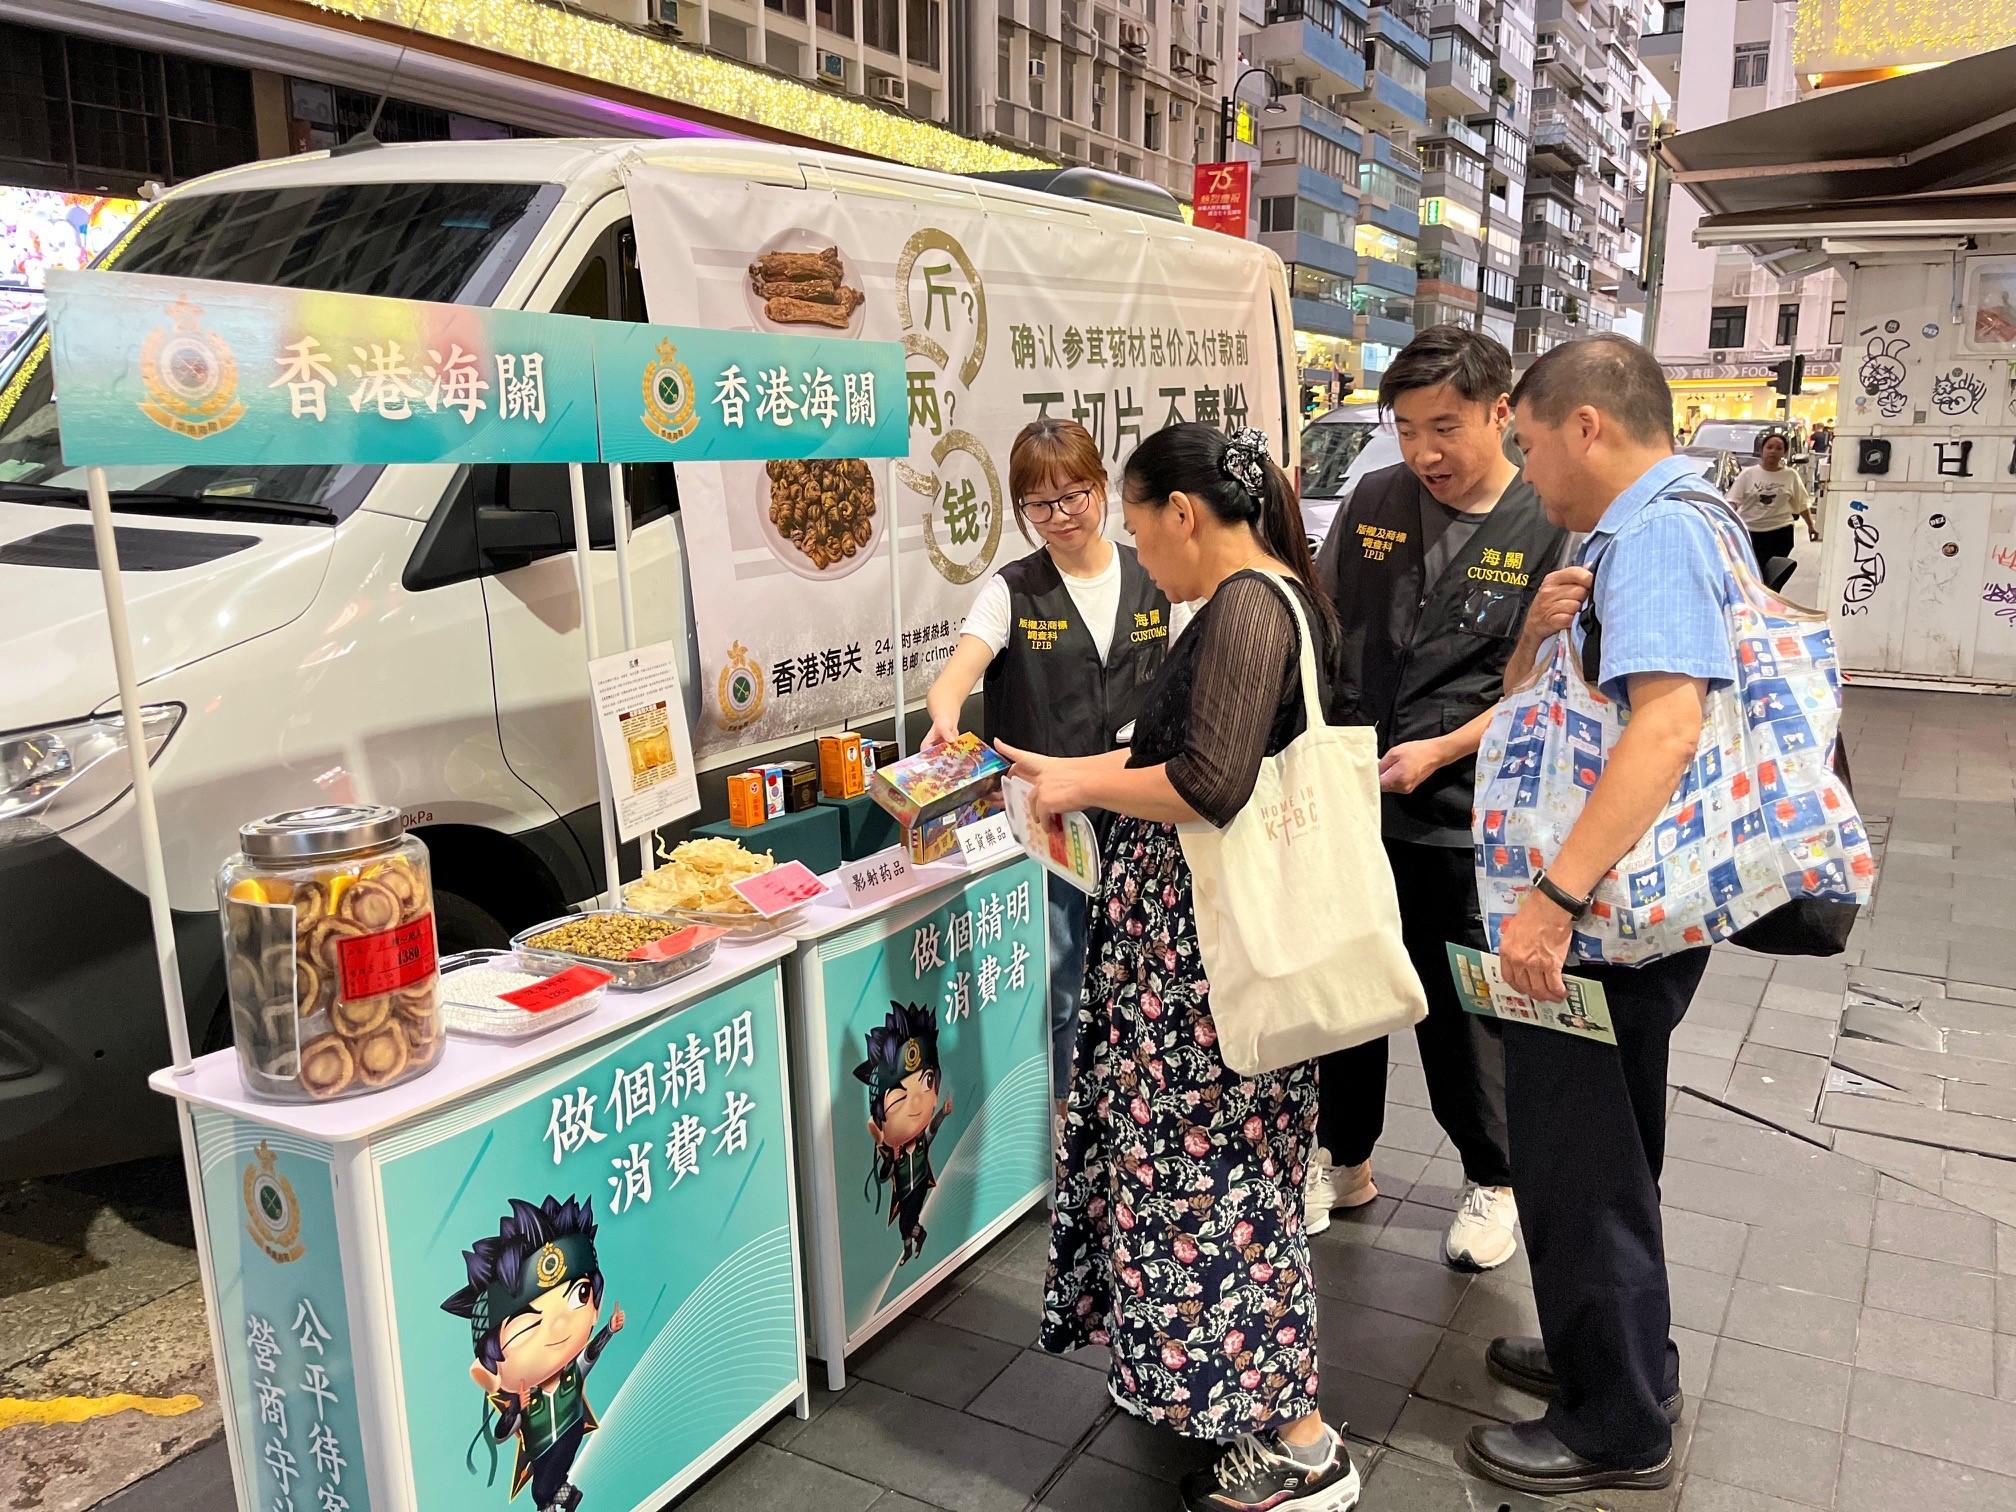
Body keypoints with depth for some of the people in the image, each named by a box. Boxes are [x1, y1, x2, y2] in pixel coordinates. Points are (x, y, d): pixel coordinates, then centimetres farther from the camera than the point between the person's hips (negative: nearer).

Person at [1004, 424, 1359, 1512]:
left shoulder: (1246, 606, -18)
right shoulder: (1266, 597, 13)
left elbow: (1207, 787, -25)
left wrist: (1083, 787, -11)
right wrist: (1069, 772, 18)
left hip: (1220, 943, -10)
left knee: (1213, 1170, -1)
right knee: (1214, 1161, 19)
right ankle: (1213, 1382, 35)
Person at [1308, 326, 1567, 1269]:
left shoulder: (1547, 528, -8)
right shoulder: (1375, 500, 4)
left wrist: (1442, 750, -17)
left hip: (1459, 813, -4)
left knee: (1462, 1007, 10)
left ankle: (1492, 1179, 33)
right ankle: (1343, 1157, 37)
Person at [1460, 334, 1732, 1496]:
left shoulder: (1658, 529, -18)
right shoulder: (1624, 536, 14)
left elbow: (1668, 723, -33)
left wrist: (1557, 894, -36)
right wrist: (1542, 633, -2)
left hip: (1607, 912, -10)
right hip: (1605, 904, 10)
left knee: (1576, 1157, 4)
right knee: (1599, 1146, 22)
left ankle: (1620, 1428, 22)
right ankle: (1621, 1359, 41)